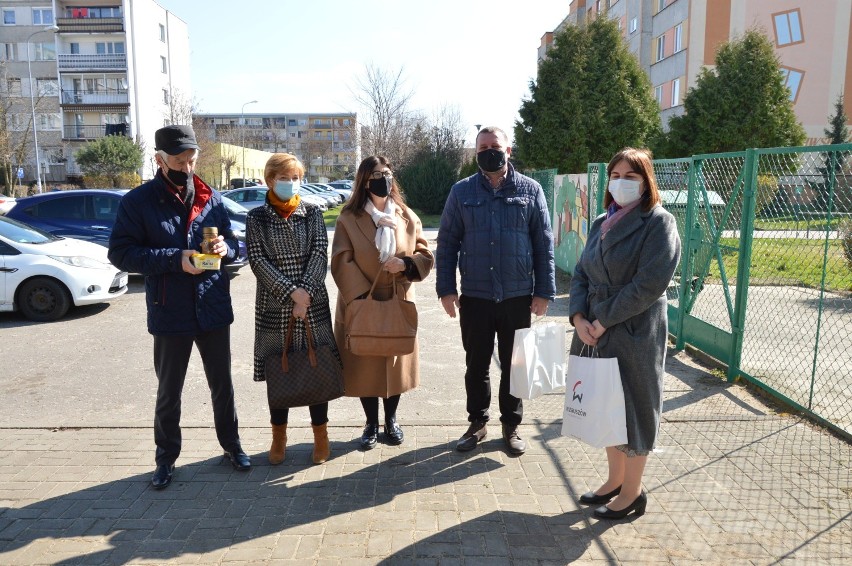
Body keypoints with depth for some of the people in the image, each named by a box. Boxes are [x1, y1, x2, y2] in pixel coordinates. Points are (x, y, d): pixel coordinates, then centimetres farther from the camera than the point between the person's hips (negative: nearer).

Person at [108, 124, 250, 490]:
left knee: (222, 384, 16)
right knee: (168, 392, 12)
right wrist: (174, 258, -22)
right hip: (170, 314, -2)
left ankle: (231, 444, 34)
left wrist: (224, 249, -13)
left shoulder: (211, 199, 5)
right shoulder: (137, 201, -5)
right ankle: (166, 458, 30)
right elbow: (120, 253, -11)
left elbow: (233, 246, 12)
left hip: (214, 310, 3)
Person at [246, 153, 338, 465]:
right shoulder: (256, 218, 3)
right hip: (274, 308, 0)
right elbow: (257, 261, -7)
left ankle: (320, 435, 22)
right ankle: (278, 437, 25)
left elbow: (320, 254, -5)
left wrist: (306, 292, -17)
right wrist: (291, 292, -17)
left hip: (313, 305, 1)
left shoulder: (312, 212, 5)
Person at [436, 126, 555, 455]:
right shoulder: (462, 192, 3)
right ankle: (477, 423, 29)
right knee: (476, 364, 12)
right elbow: (447, 243, 4)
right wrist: (446, 289, -2)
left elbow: (544, 244, 2)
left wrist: (544, 291, -3)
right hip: (474, 298, 1)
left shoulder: (530, 190, 2)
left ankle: (511, 425, 28)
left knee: (514, 365, 11)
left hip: (518, 298, 0)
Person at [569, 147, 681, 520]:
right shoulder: (602, 223, 11)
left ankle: (632, 492, 24)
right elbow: (581, 273, 9)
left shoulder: (658, 223, -9)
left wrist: (603, 321, -17)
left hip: (634, 332, -7)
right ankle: (615, 480, 36)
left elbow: (649, 283, -19)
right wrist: (578, 318, -7)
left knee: (631, 410, 5)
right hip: (595, 330, 7)